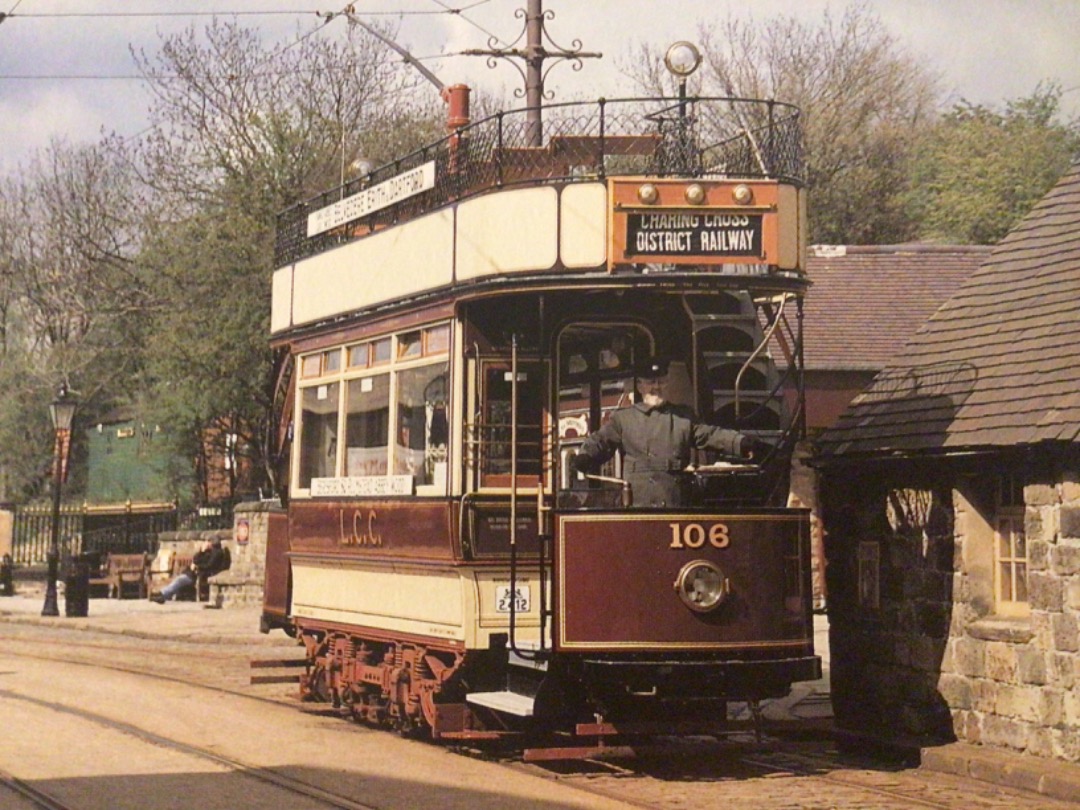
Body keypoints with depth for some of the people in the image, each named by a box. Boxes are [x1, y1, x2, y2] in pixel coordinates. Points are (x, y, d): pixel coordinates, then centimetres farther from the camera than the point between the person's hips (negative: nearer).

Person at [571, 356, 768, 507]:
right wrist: (584, 458, -18)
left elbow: (710, 435, 9)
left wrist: (742, 443, -7)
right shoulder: (622, 419, 13)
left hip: (676, 505, 2)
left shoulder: (684, 417, 18)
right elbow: (601, 441, 4)